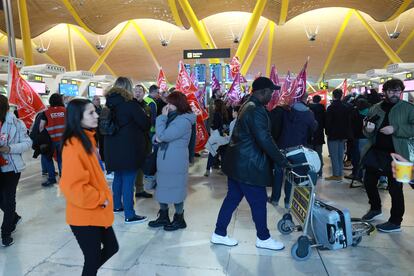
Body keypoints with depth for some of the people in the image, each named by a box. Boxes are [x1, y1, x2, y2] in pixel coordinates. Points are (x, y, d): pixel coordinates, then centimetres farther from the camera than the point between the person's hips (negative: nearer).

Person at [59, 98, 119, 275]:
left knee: (111, 247, 19)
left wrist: (102, 196, 11)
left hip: (97, 212, 9)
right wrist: (100, 198, -17)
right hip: (84, 215, -9)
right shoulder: (73, 146, -22)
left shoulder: (88, 139, 7)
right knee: (93, 258, 7)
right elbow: (73, 186, -27)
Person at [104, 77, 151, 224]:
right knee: (128, 180, -4)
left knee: (118, 176, 21)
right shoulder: (130, 103, -14)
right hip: (129, 147, -8)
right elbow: (146, 124, -11)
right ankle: (129, 215, 2)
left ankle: (117, 205, 35)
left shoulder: (109, 103, 8)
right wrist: (144, 115, 8)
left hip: (113, 147, 8)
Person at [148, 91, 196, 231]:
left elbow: (163, 136, -22)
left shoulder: (183, 121, -19)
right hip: (165, 160, 9)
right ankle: (163, 217, 30)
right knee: (163, 188, 16)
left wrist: (162, 117, -14)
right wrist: (156, 138, -8)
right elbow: (159, 136, 16)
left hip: (175, 162, -9)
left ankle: (179, 219, 20)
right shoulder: (172, 117, 12)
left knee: (175, 189, 3)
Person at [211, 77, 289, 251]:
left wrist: (277, 156, 15)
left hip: (237, 162, 10)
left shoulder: (248, 106, 13)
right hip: (248, 166, -10)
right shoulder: (256, 111, -20)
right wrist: (282, 161, -16)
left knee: (232, 198, 16)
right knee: (259, 202, 6)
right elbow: (265, 140, -24)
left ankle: (219, 234, 26)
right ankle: (263, 238, 25)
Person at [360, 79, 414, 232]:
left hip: (395, 154, -4)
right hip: (375, 152, 5)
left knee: (395, 188, 2)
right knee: (368, 181, 15)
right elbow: (367, 133, 12)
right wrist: (368, 129, -11)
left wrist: (395, 129, -21)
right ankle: (375, 208, 39)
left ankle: (395, 222, 18)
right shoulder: (375, 109, 8)